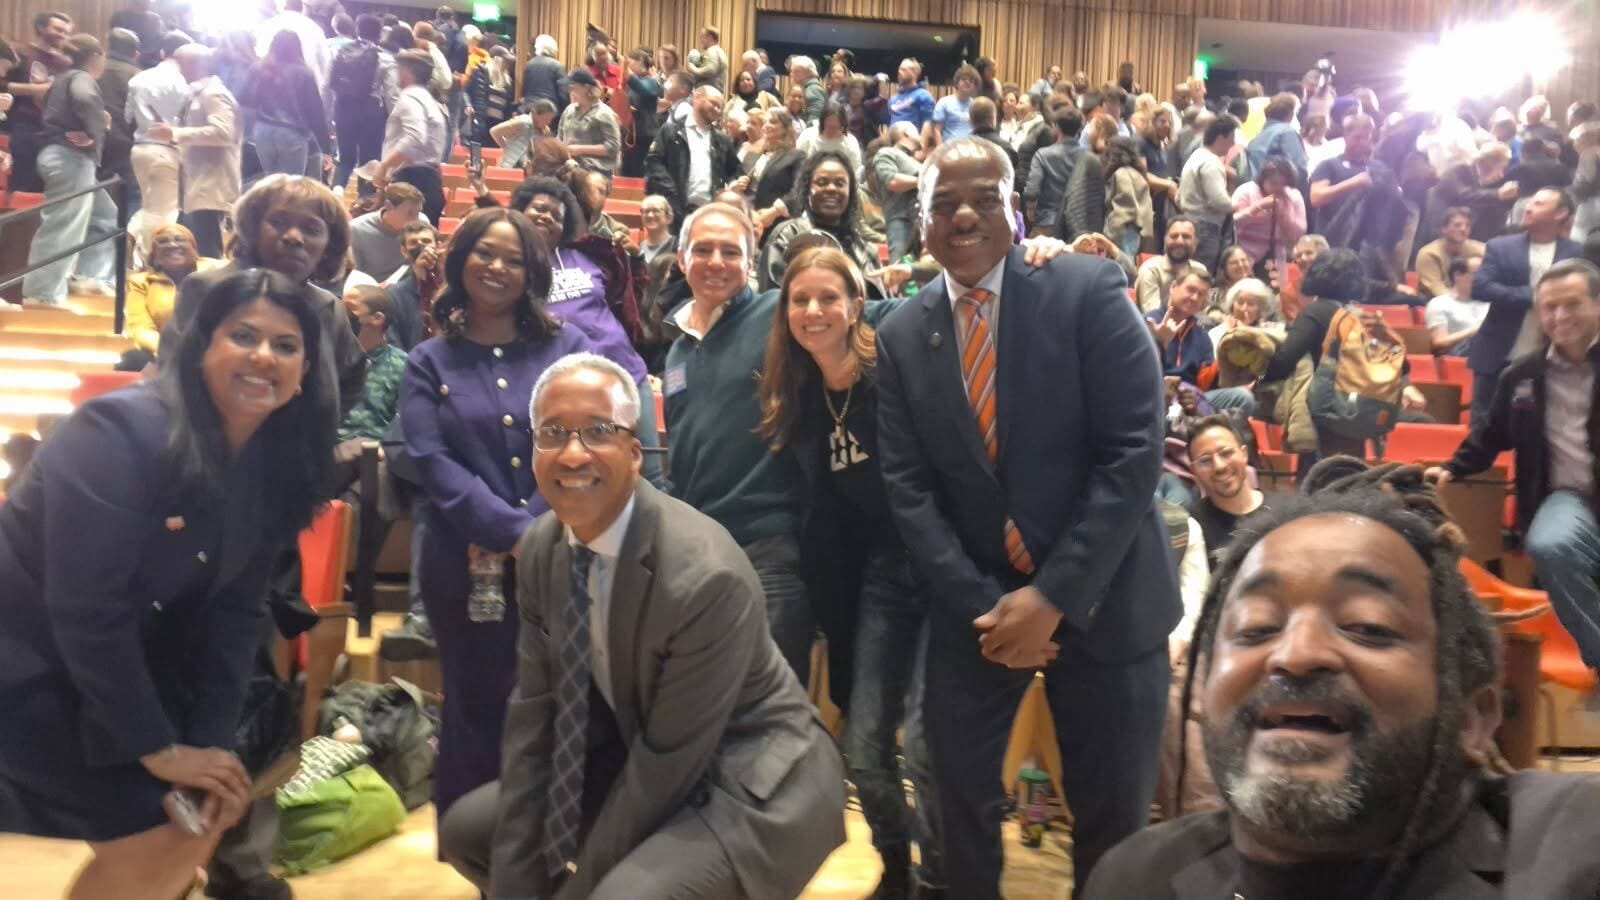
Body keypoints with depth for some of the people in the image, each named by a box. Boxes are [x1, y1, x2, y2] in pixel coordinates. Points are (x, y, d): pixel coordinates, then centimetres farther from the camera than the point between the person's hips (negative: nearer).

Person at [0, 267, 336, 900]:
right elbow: (84, 607, -27)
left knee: (214, 804, 6)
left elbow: (236, 611, -3)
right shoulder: (121, 429, -25)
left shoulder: (274, 466, -4)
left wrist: (213, 740, -11)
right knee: (160, 823, -10)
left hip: (120, 663, 7)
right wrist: (157, 748, -21)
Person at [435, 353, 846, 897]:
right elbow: (533, 716, -3)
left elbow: (669, 760, -22)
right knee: (465, 830, 8)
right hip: (635, 755, 7)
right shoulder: (539, 549, -7)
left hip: (749, 784, -7)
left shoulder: (707, 577, -30)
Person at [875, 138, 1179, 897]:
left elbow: (1134, 454, -14)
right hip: (975, 605, 3)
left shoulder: (1089, 292, -9)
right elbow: (908, 487, -1)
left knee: (1112, 816, 11)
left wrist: (1054, 595, -17)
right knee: (960, 798, 10)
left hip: (1100, 599, -2)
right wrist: (978, 604, -11)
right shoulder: (902, 335, 2)